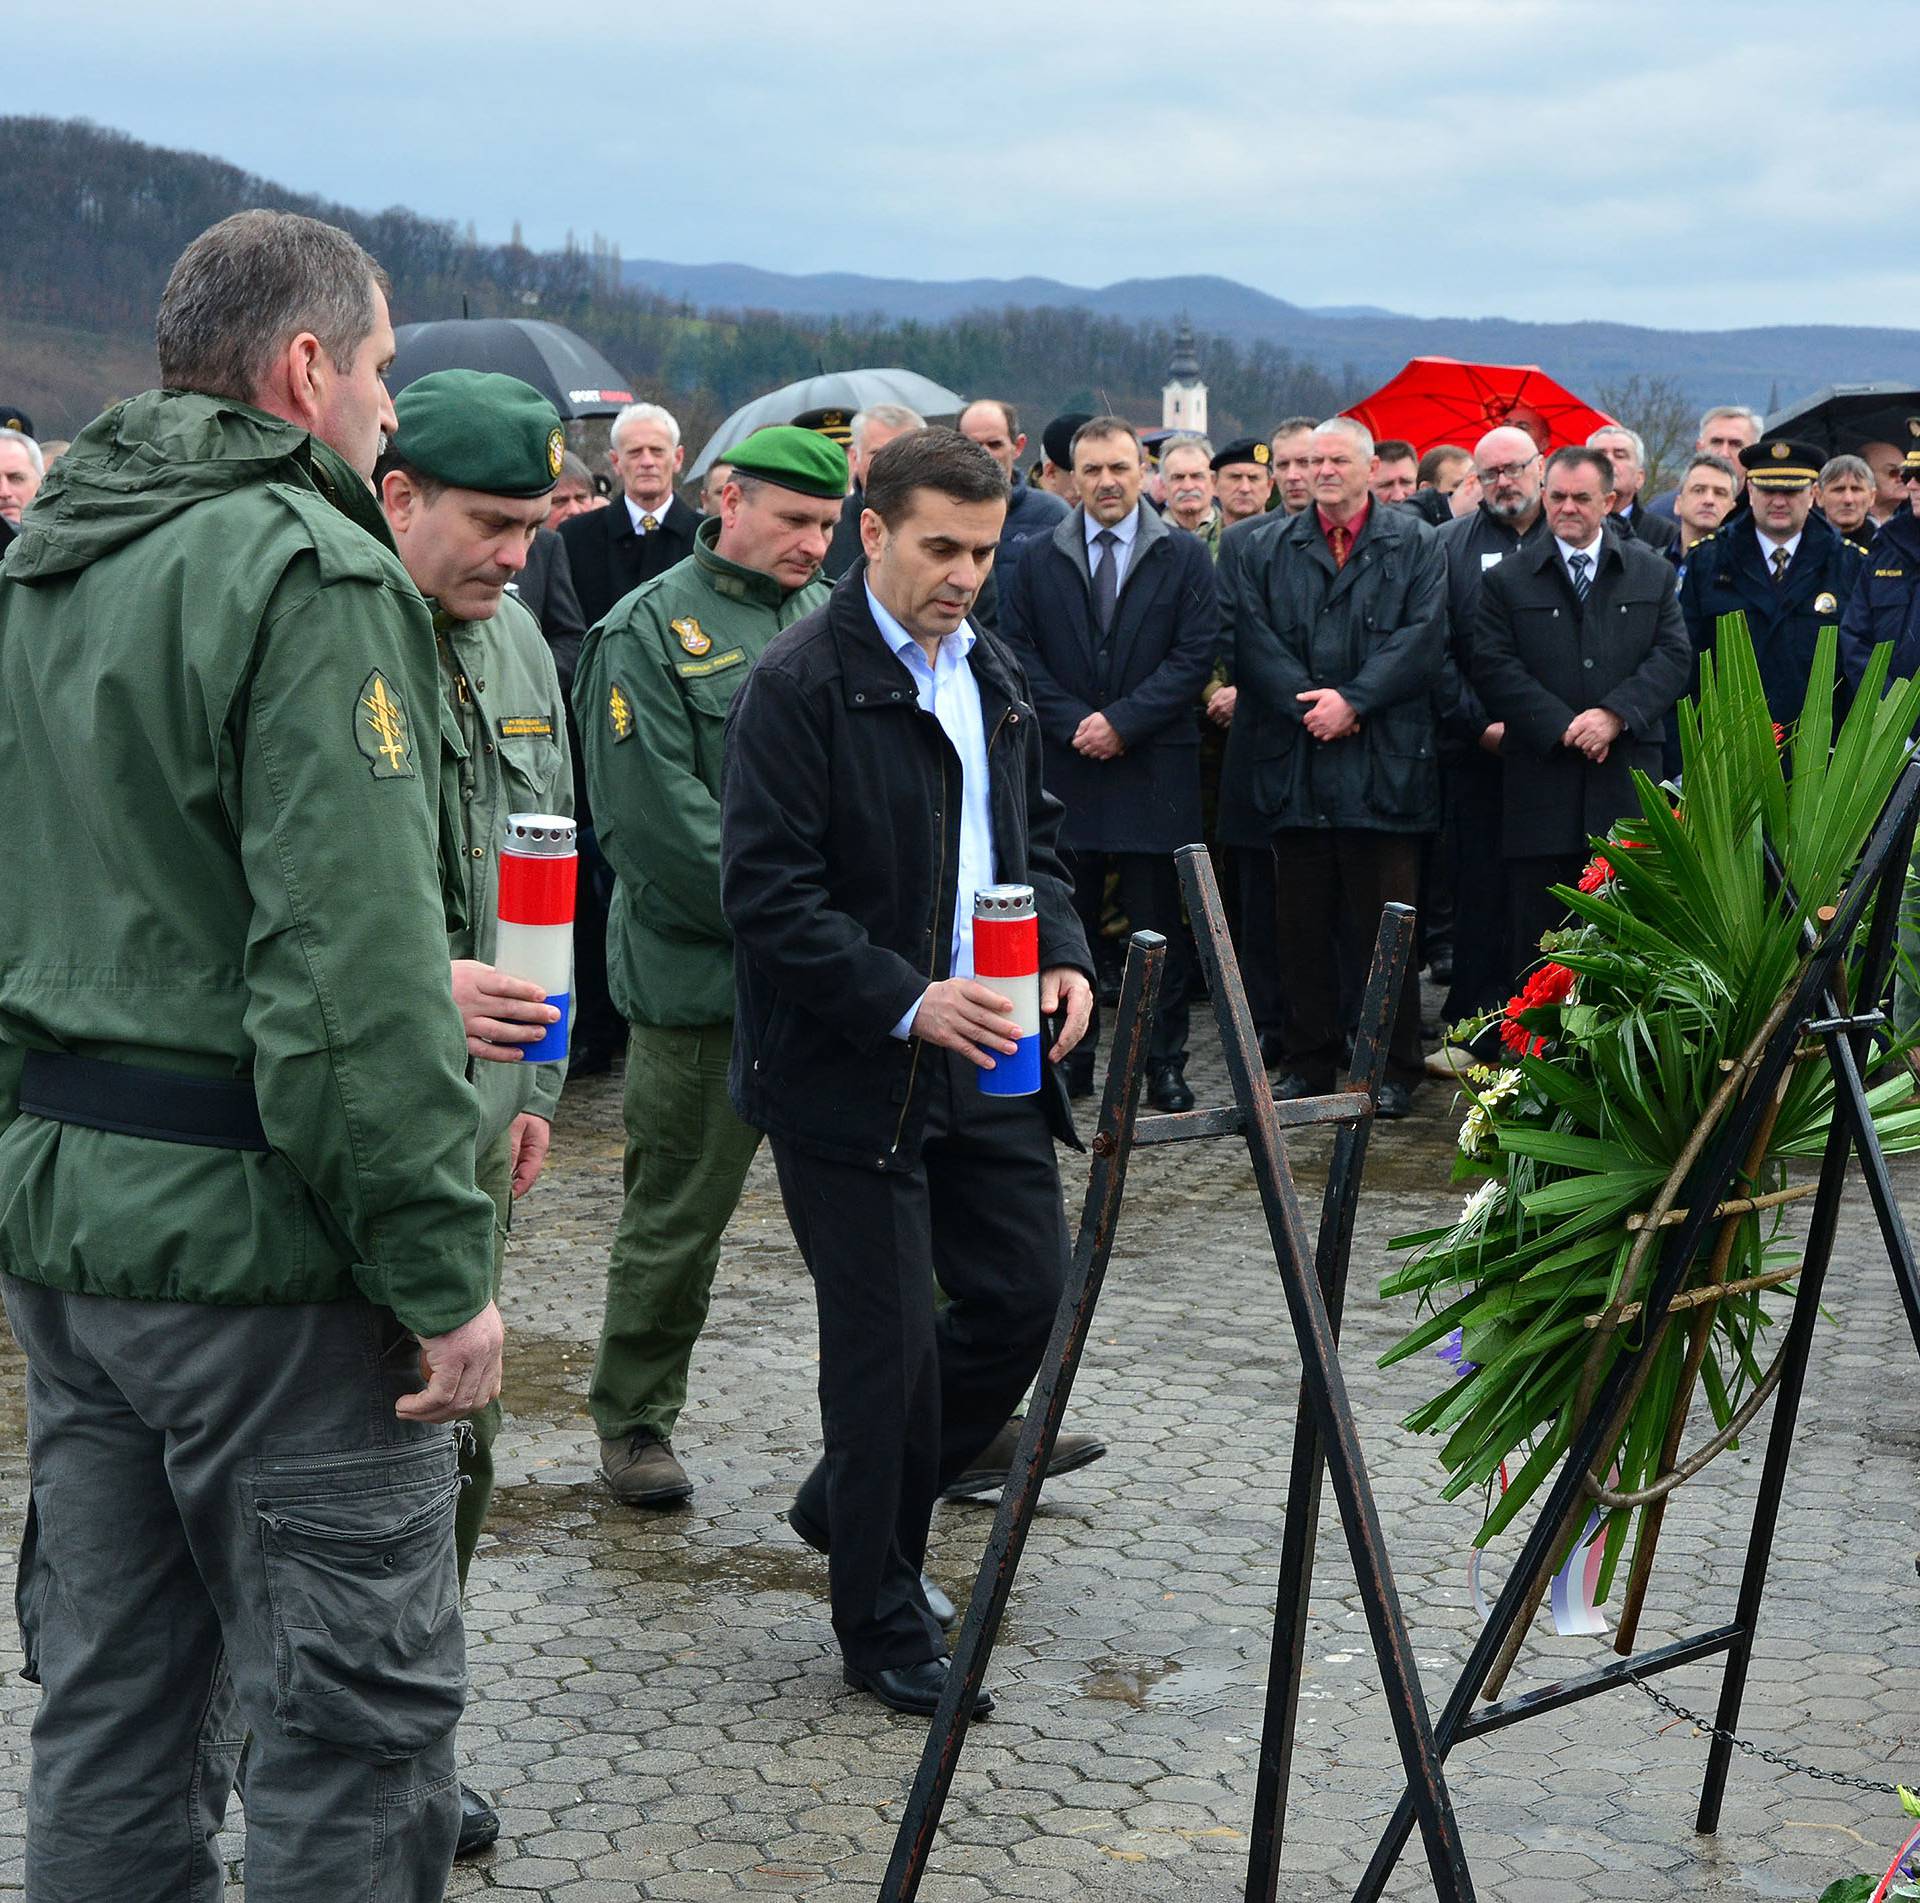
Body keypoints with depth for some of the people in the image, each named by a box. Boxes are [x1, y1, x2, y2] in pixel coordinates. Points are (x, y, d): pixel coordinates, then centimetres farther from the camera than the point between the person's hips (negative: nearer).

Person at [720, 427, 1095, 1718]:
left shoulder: (996, 676, 13)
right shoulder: (802, 682, -12)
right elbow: (768, 895, -17)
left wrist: (1064, 956, 3)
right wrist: (908, 1003, -25)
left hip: (987, 1059, 7)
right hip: (852, 1073, -7)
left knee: (1028, 1292, 8)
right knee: (890, 1343, 0)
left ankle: (852, 1504, 31)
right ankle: (885, 1624, 18)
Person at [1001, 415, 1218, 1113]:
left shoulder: (1185, 557, 3)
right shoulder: (1036, 561, 7)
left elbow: (1195, 655, -3)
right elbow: (1021, 655, 3)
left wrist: (1123, 721, -12)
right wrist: (1074, 724, -9)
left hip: (1154, 768, -1)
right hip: (1064, 768, 1)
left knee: (1158, 923, 3)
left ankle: (1164, 1064, 11)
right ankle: (1070, 1059, 15)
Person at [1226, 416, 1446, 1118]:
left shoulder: (1414, 545, 7)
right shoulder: (1268, 550, 13)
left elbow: (1423, 636, -5)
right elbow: (1253, 639, 1)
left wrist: (1353, 701, -14)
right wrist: (1310, 704, -12)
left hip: (1384, 764, -2)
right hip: (1294, 765, 2)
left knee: (1385, 926, 0)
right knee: (1302, 925, 7)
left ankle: (1392, 1068, 9)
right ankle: (1306, 1060, 17)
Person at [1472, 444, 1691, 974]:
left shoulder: (1653, 573, 12)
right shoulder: (1506, 579, 8)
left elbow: (1674, 657, 3)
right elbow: (1493, 666, -2)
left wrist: (1616, 714, -13)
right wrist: (1562, 726, -11)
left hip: (1628, 776, 1)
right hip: (1541, 781, -1)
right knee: (1537, 941, 1)